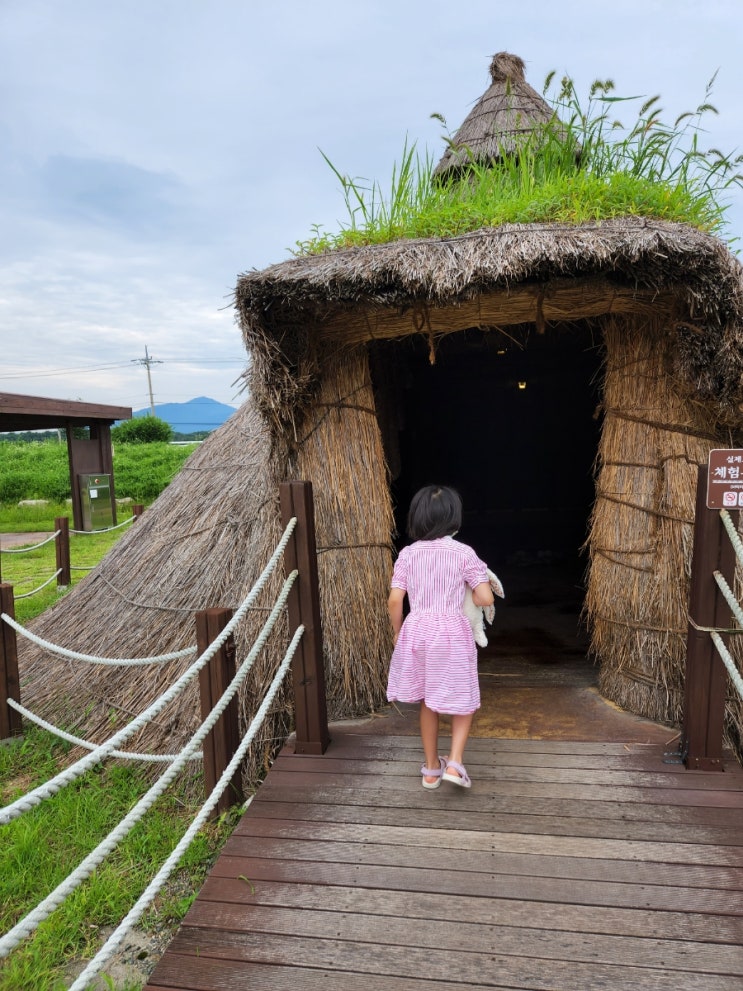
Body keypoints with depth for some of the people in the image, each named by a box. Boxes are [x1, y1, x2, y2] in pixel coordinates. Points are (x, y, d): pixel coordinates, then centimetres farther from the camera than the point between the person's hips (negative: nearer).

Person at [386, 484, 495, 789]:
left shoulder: (408, 553, -3)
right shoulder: (463, 553, -9)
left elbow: (394, 601, -5)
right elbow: (486, 598, -11)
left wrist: (397, 632, 10)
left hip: (417, 632, 3)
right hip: (452, 634, -3)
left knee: (428, 702, 18)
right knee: (463, 701, 16)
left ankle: (431, 767, 28)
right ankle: (455, 763, 5)